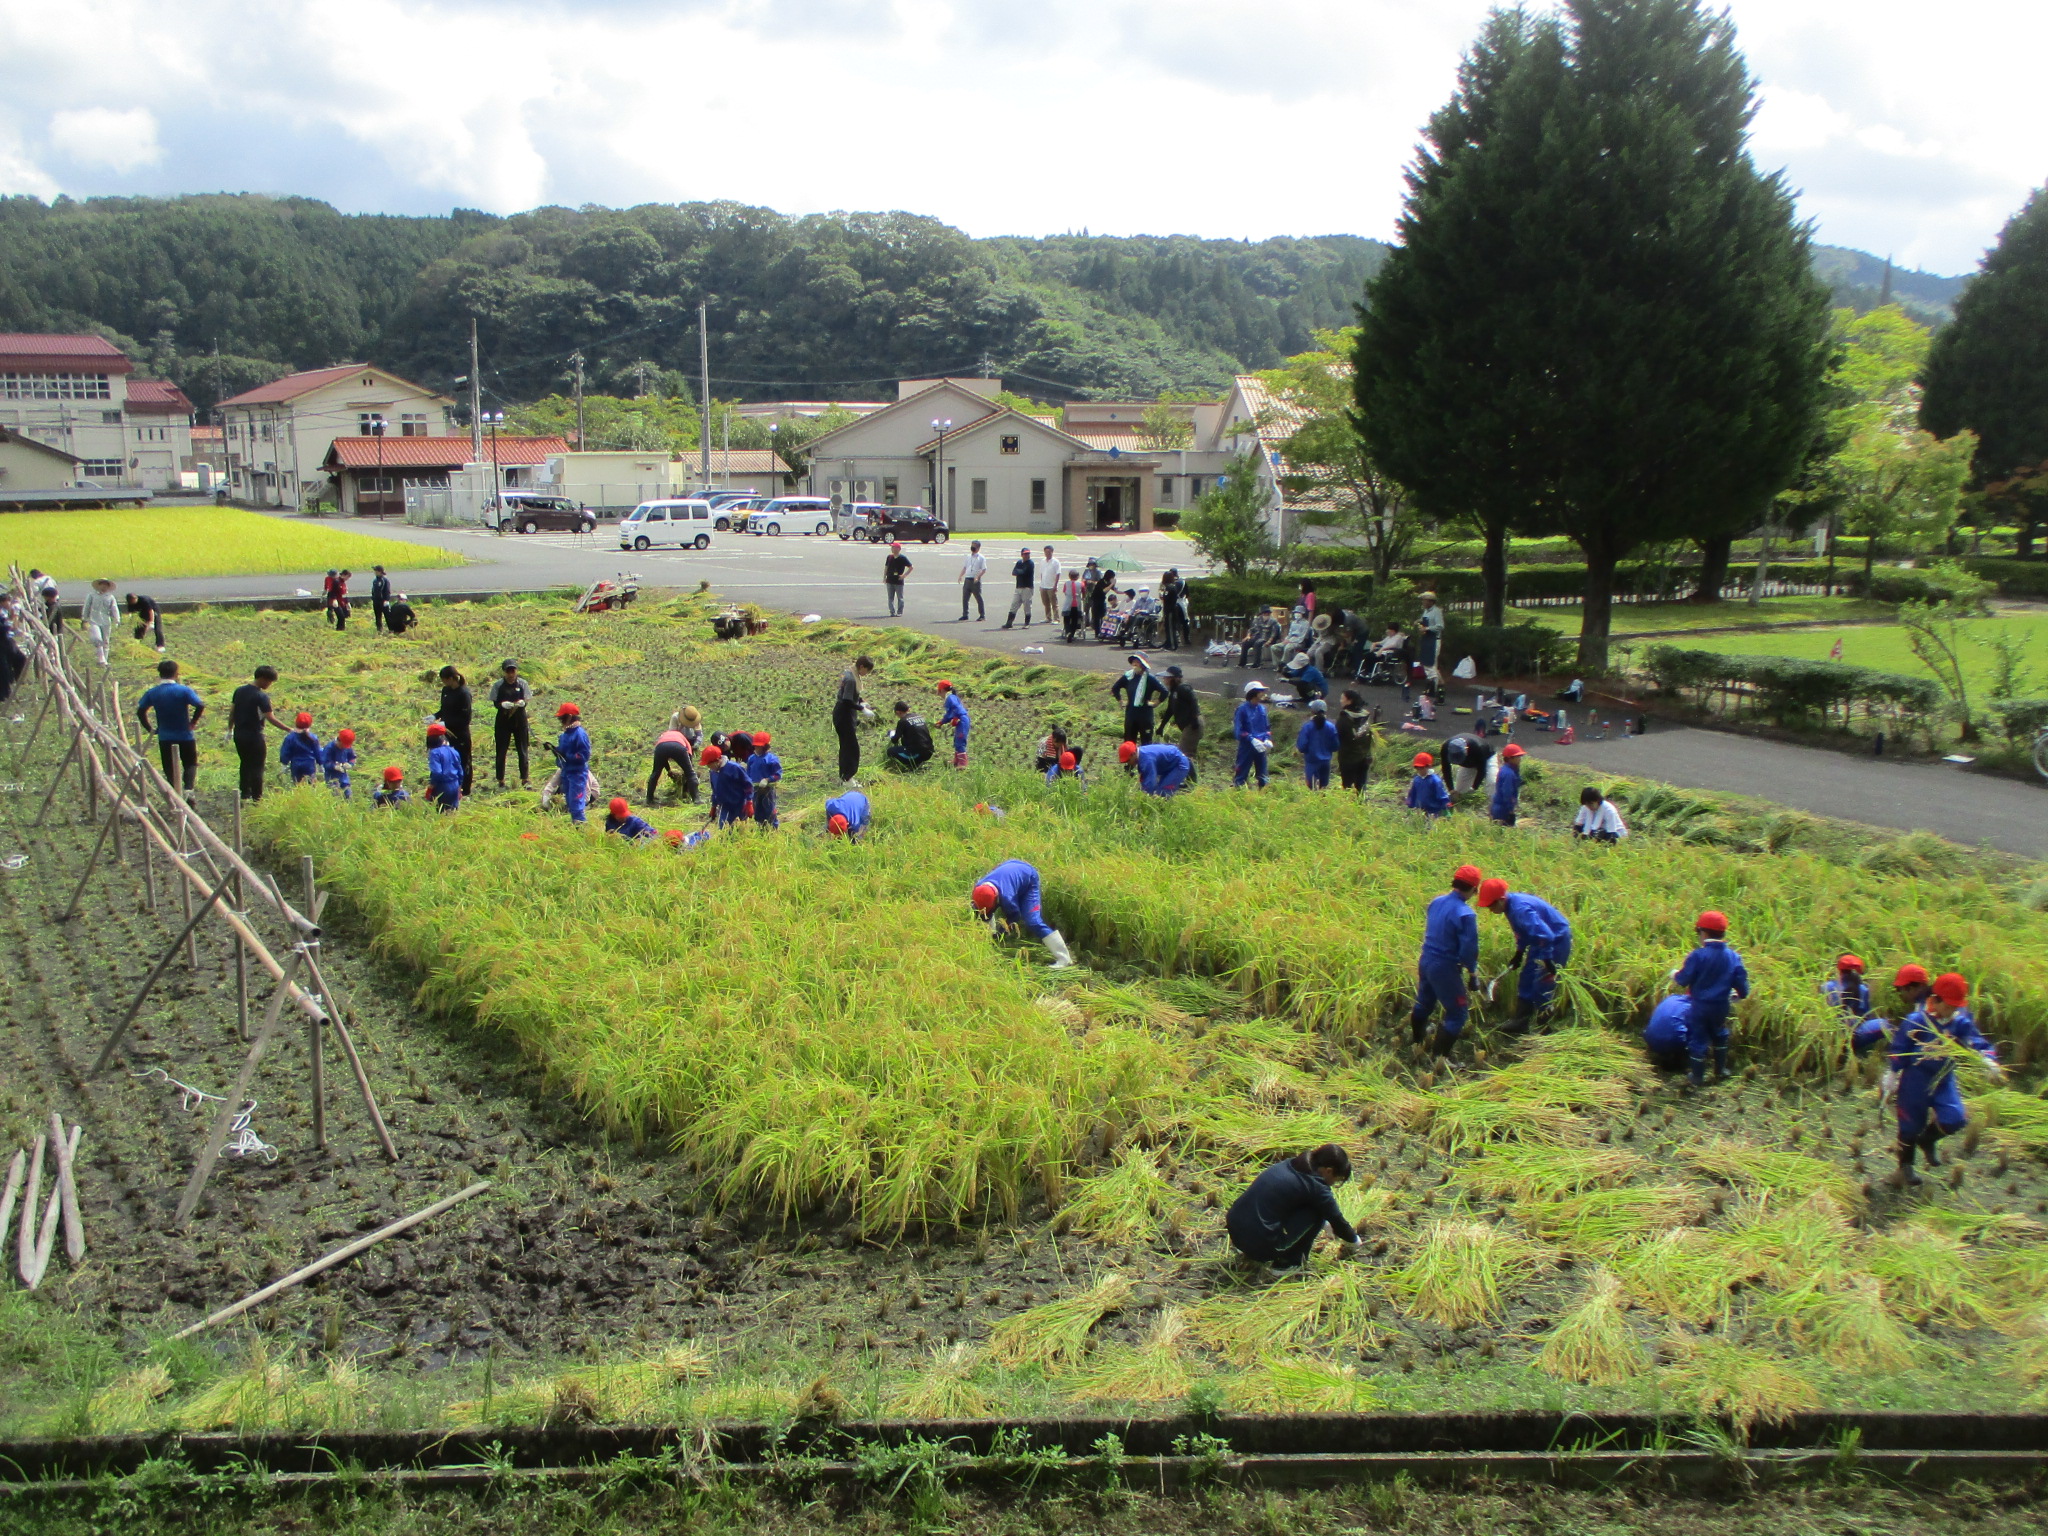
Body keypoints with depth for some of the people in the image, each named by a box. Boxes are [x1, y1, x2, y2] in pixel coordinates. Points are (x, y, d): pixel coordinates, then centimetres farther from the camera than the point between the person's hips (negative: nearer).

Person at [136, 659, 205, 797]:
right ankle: (188, 789, -12)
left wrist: (150, 728, 7)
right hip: (185, 736, -2)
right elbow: (200, 706, -21)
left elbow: (140, 711, -1)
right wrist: (193, 722, -9)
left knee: (170, 769, 11)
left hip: (165, 738, 2)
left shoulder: (153, 693, -1)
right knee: (191, 764, 10)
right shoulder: (184, 690, -10)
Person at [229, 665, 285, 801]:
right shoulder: (261, 696, -17)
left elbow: (232, 712, 12)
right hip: (254, 736, -7)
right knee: (257, 766, 1)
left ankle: (245, 794, 28)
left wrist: (230, 730, 22)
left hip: (239, 735, 7)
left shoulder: (239, 691, 5)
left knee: (245, 764, 20)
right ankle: (256, 797, 2)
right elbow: (271, 719, -22)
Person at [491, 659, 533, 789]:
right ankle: (501, 781, 11)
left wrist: (522, 703, -22)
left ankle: (525, 779, 11)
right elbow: (495, 703, -2)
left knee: (522, 750, 3)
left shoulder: (522, 683, 0)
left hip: (520, 719, 0)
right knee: (501, 750, 2)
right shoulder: (498, 685, -2)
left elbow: (527, 701, 1)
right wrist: (503, 705, -23)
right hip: (503, 720, 0)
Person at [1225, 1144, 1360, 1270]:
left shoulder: (1289, 1165, 13)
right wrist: (1353, 1241, 25)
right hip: (1261, 1246, -8)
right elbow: (1337, 1220, 6)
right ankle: (1289, 1262, 8)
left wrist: (1328, 1227, 43)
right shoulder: (1317, 1187, -9)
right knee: (1317, 1211, 1)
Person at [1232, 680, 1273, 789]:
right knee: (1241, 775, -3)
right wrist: (1252, 739, -22)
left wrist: (1268, 739, -3)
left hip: (1260, 747, 6)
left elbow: (1267, 727, 16)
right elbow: (1238, 730, -13)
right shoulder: (1242, 709, -12)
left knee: (1262, 774, 12)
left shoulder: (1262, 708, 8)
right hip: (1246, 747, -6)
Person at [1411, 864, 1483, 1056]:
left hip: (1425, 961, 8)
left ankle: (1416, 1037, 54)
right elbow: (1469, 948, -21)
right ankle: (1438, 1057, 3)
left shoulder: (1436, 902, 0)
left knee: (1424, 1002, 30)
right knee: (1458, 1013, 3)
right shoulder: (1465, 914, -24)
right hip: (1445, 968, -8)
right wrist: (1473, 973, -7)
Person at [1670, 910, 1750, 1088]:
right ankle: (1720, 1070, 37)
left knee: (1698, 1038, 8)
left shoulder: (1698, 956, -19)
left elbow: (1683, 980, -16)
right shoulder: (1733, 957, -5)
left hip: (1700, 1005, -4)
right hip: (1721, 1005, 4)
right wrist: (1737, 995, 21)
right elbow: (1742, 986, 0)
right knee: (1719, 1036, 26)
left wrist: (1675, 975, 6)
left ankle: (1697, 1077, 16)